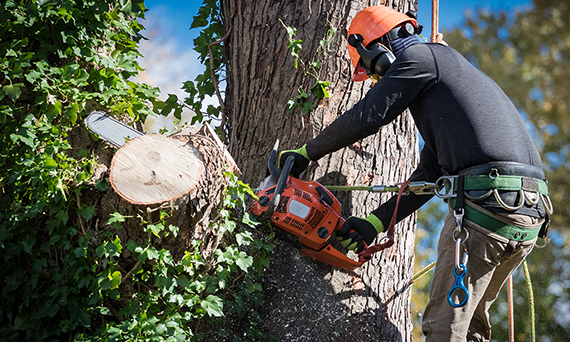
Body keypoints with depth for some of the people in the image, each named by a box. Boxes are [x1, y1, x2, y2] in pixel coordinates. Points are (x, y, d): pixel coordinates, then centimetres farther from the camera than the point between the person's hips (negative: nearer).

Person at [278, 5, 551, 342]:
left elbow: (364, 118, -1)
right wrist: (376, 223, 22)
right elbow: (430, 174, 26)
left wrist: (306, 153, 13)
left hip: (488, 199, -9)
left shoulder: (419, 57, 4)